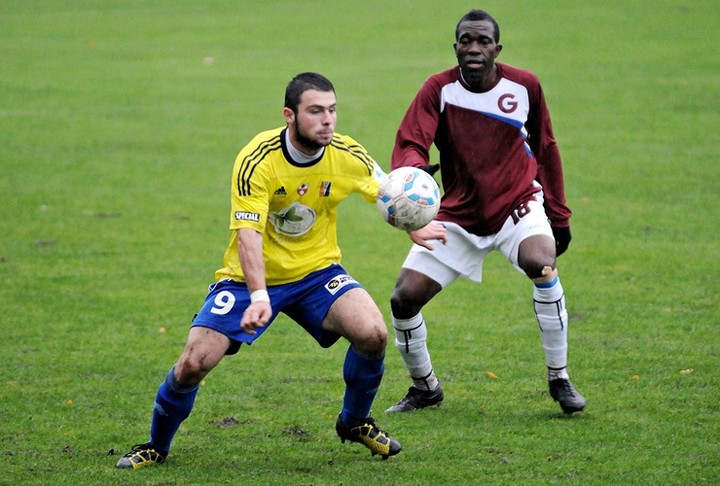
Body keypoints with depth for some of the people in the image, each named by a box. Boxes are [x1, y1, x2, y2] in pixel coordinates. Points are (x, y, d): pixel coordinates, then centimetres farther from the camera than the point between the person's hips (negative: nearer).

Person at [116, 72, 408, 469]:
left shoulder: (348, 157, -13)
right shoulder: (256, 160, -24)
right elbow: (247, 233, -30)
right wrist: (259, 296, -44)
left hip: (316, 271, 3)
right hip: (250, 277, -3)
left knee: (373, 333, -22)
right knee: (195, 363, -15)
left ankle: (354, 422, 8)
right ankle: (156, 446, 13)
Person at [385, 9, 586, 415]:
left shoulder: (525, 87, -7)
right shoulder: (438, 89, -11)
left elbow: (546, 149, 6)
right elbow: (409, 145, -23)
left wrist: (559, 215, 7)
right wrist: (413, 172, -47)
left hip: (518, 204, -1)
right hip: (458, 213, 1)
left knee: (542, 264, -32)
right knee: (404, 299, -9)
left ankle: (560, 379, -16)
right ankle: (425, 387, 18)